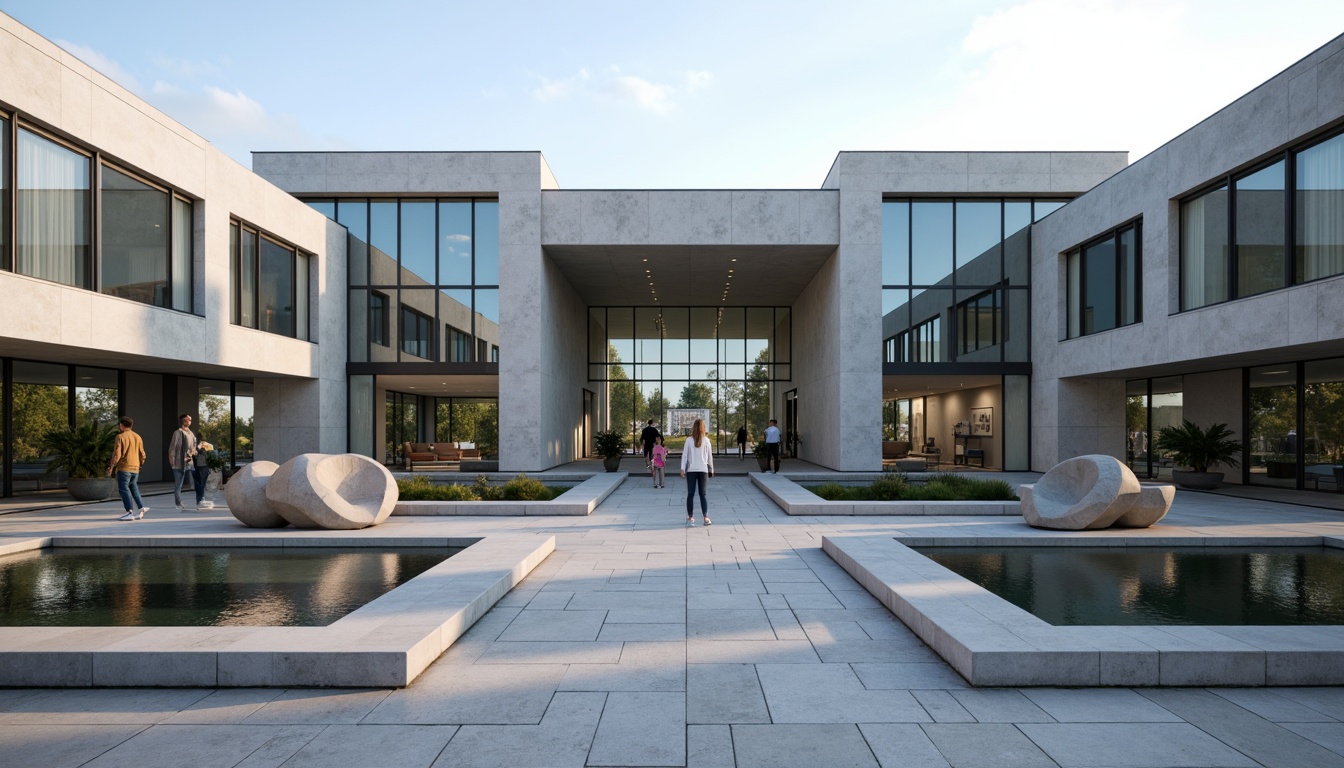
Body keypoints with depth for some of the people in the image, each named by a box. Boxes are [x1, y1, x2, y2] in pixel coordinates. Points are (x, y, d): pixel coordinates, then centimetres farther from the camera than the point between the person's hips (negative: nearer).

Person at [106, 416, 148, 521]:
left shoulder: (120, 437, -7)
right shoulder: (138, 437, 11)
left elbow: (116, 454, -12)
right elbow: (142, 454, 13)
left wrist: (111, 467, -4)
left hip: (124, 468, -6)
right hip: (135, 468, 6)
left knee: (124, 490, -2)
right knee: (134, 488, 18)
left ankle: (130, 512, -6)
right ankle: (142, 507, 10)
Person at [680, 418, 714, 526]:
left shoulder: (689, 440, -1)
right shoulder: (706, 440, 1)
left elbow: (684, 455, -3)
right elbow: (710, 456, 7)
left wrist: (682, 469, -1)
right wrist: (711, 468, 16)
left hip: (691, 470, -1)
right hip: (703, 470, 1)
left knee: (690, 494, 5)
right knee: (703, 494, 5)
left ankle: (690, 517, 7)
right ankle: (706, 517, -4)